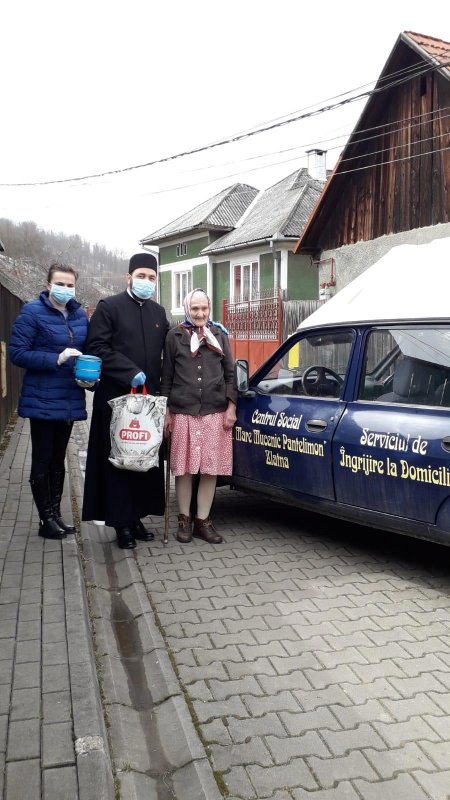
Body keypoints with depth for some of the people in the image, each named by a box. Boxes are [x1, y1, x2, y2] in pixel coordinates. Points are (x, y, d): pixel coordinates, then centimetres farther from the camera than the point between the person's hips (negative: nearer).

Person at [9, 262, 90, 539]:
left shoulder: (80, 314, 7)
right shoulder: (32, 312, -9)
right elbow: (17, 353, -13)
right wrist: (57, 359, -23)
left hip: (70, 400, 5)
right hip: (42, 400, -5)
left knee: (58, 459, 15)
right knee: (42, 461, 4)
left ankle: (56, 514, 26)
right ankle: (46, 519, 15)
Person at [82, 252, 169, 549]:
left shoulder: (158, 312, 15)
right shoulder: (109, 307, -2)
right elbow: (97, 347, -10)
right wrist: (130, 373, -17)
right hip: (116, 397, -5)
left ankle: (136, 516, 19)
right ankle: (121, 522, 9)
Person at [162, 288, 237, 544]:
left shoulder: (220, 336, 9)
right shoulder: (175, 336, 4)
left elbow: (230, 374, 10)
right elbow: (167, 376, 6)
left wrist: (231, 408, 2)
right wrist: (167, 412, 2)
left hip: (215, 412, 2)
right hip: (183, 412, -1)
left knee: (211, 467, 3)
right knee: (184, 468, 4)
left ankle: (203, 520, 14)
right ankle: (184, 519, 18)